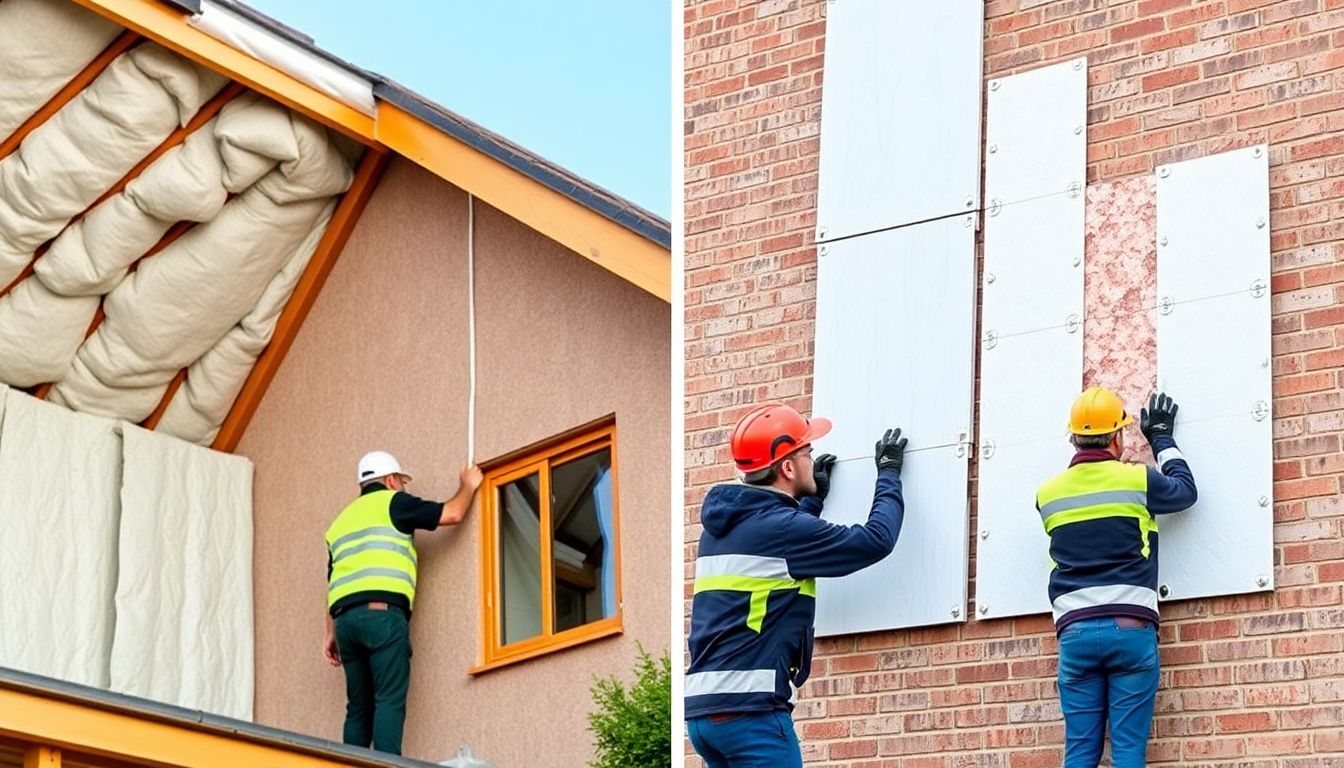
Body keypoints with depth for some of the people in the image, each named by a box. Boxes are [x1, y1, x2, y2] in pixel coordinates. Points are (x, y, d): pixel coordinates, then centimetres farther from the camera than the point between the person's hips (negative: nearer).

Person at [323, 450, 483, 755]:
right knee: (389, 701, -12)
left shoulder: (341, 520, 29)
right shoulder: (391, 502, 9)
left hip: (346, 617, 7)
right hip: (382, 612, -7)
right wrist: (468, 486, 25)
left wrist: (332, 634, 26)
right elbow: (452, 513, 6)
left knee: (359, 707, 7)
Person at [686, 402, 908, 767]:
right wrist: (889, 473, 11)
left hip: (702, 707, 9)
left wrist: (813, 498, 41)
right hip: (749, 708, -9)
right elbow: (876, 539, -5)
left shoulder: (720, 525, 17)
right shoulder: (779, 527, -9)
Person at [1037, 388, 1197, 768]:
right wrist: (1162, 438, 32)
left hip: (1075, 632, 2)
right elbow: (1185, 490, 20)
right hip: (1130, 628, -2)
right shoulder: (1138, 480, 0)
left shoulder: (1047, 493, 8)